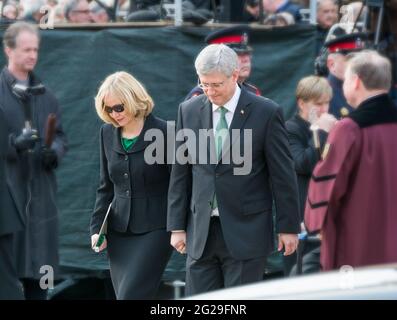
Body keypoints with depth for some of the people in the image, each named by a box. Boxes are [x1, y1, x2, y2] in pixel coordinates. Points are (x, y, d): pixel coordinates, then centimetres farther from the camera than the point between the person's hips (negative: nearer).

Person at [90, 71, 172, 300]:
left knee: (131, 296, -15)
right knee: (124, 294, 5)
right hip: (119, 231, 6)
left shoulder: (164, 133, -9)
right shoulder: (108, 133, 9)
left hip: (154, 230, -6)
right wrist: (97, 228, 8)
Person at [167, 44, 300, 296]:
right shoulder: (189, 111, 6)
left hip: (246, 232, -4)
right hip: (201, 232, 4)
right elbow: (181, 173, 10)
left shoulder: (266, 112, -5)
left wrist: (288, 227, -2)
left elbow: (283, 175, -2)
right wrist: (177, 226, 7)